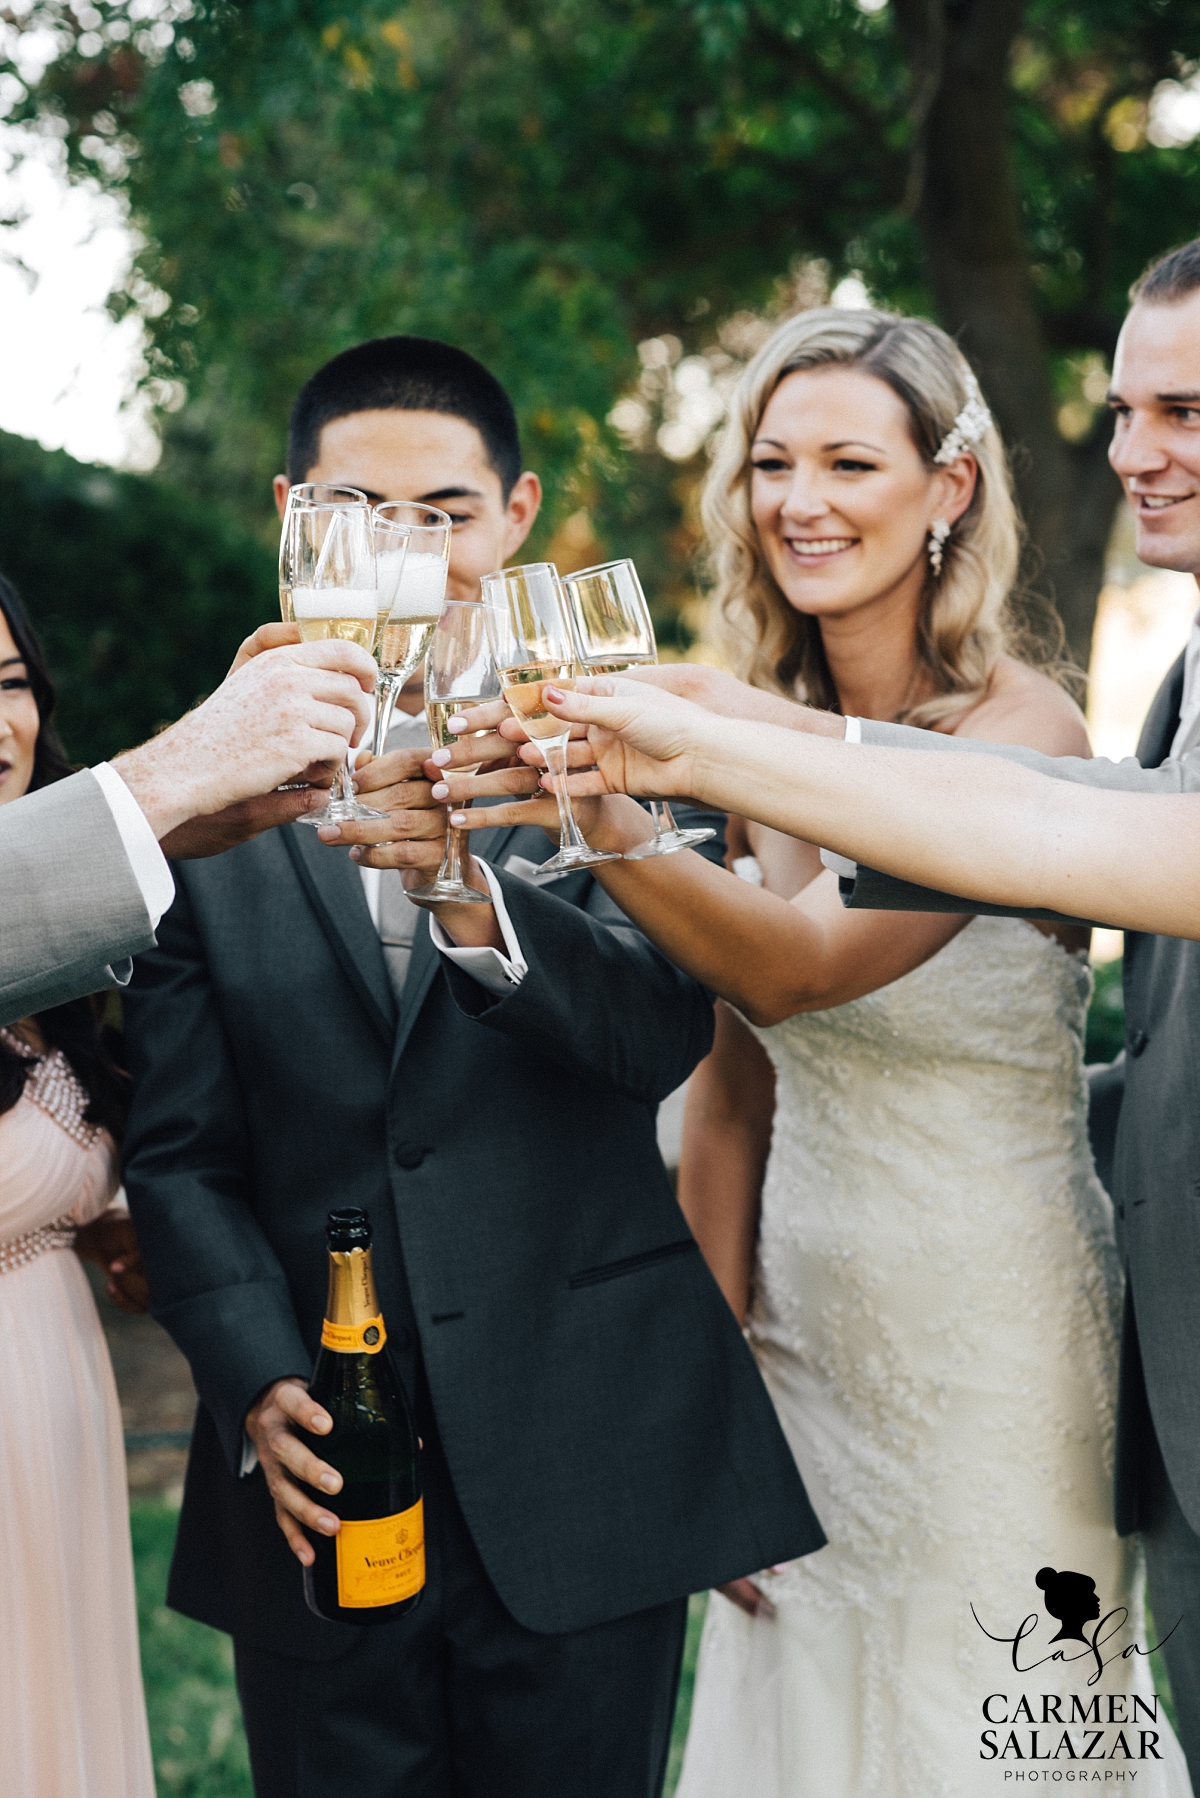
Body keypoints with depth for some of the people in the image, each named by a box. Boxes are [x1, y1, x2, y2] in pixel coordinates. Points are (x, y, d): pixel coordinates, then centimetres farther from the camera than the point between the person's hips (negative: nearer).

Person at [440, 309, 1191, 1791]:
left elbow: (798, 966, -29)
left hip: (991, 1335, -5)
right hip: (800, 1326, 6)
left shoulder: (1021, 732, -14)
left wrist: (590, 805, -45)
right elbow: (735, 1085, 4)